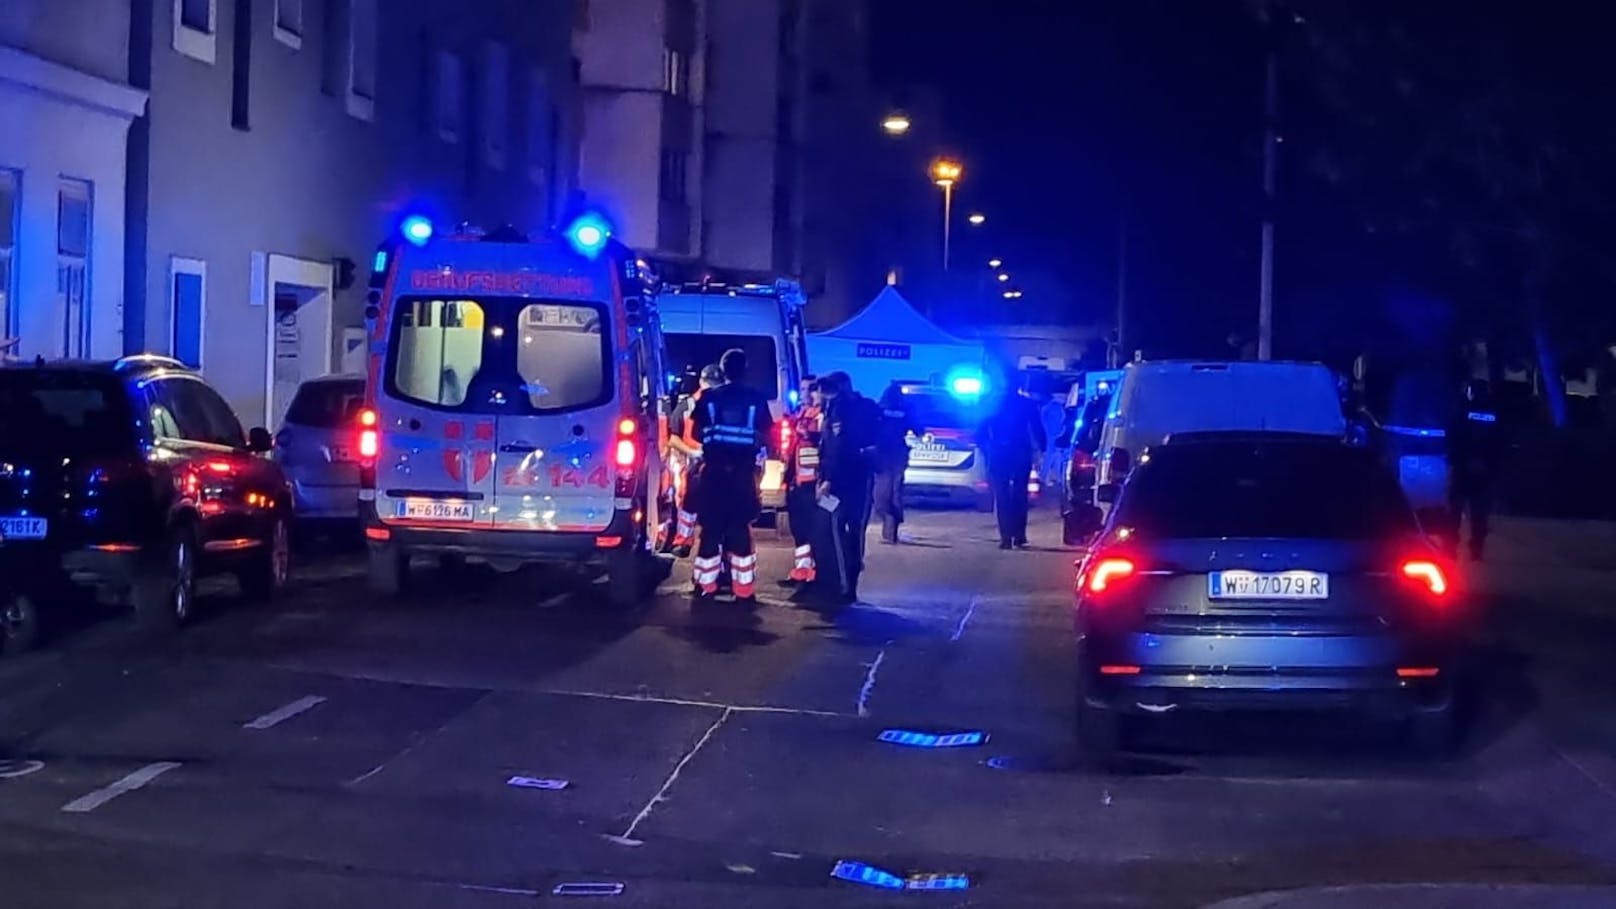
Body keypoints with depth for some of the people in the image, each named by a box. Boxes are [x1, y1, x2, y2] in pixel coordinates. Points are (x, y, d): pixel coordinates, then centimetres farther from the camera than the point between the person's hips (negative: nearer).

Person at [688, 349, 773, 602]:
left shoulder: (709, 397, 1)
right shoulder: (757, 398, 0)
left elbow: (696, 433, 3)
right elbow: (765, 436, 1)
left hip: (714, 470, 0)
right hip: (743, 472, 0)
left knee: (710, 527, 8)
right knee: (740, 529, 4)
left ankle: (705, 585, 12)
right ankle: (744, 590, 2)